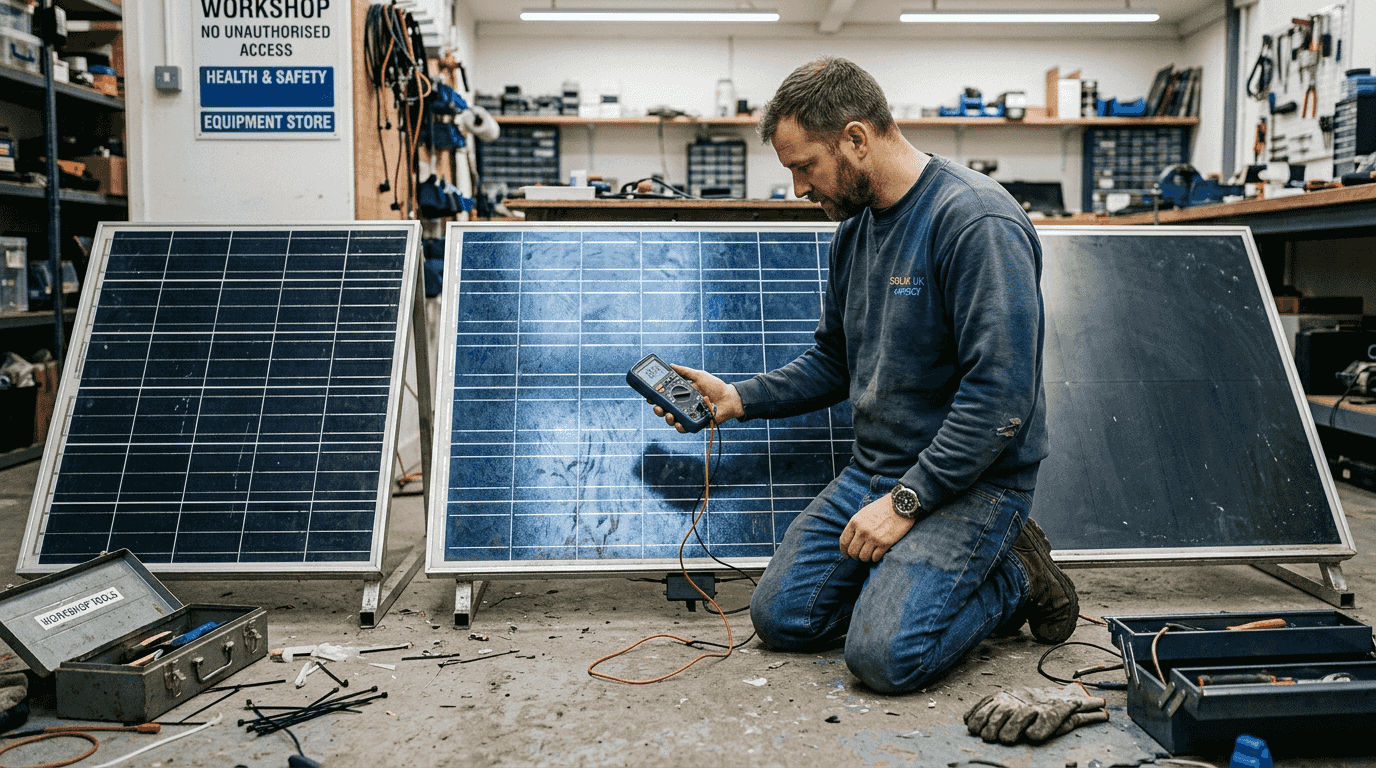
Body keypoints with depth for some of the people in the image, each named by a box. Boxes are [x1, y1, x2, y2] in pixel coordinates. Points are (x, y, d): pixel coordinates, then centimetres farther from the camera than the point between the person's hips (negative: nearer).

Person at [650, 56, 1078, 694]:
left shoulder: (977, 222, -20)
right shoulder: (853, 228, 8)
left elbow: (1001, 393, -25)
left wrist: (905, 501, -22)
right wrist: (737, 397, 5)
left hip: (973, 479, -8)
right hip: (872, 469, 8)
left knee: (885, 653, -21)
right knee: (782, 617, 1)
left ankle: (1014, 580, 5)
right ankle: (915, 572, 17)